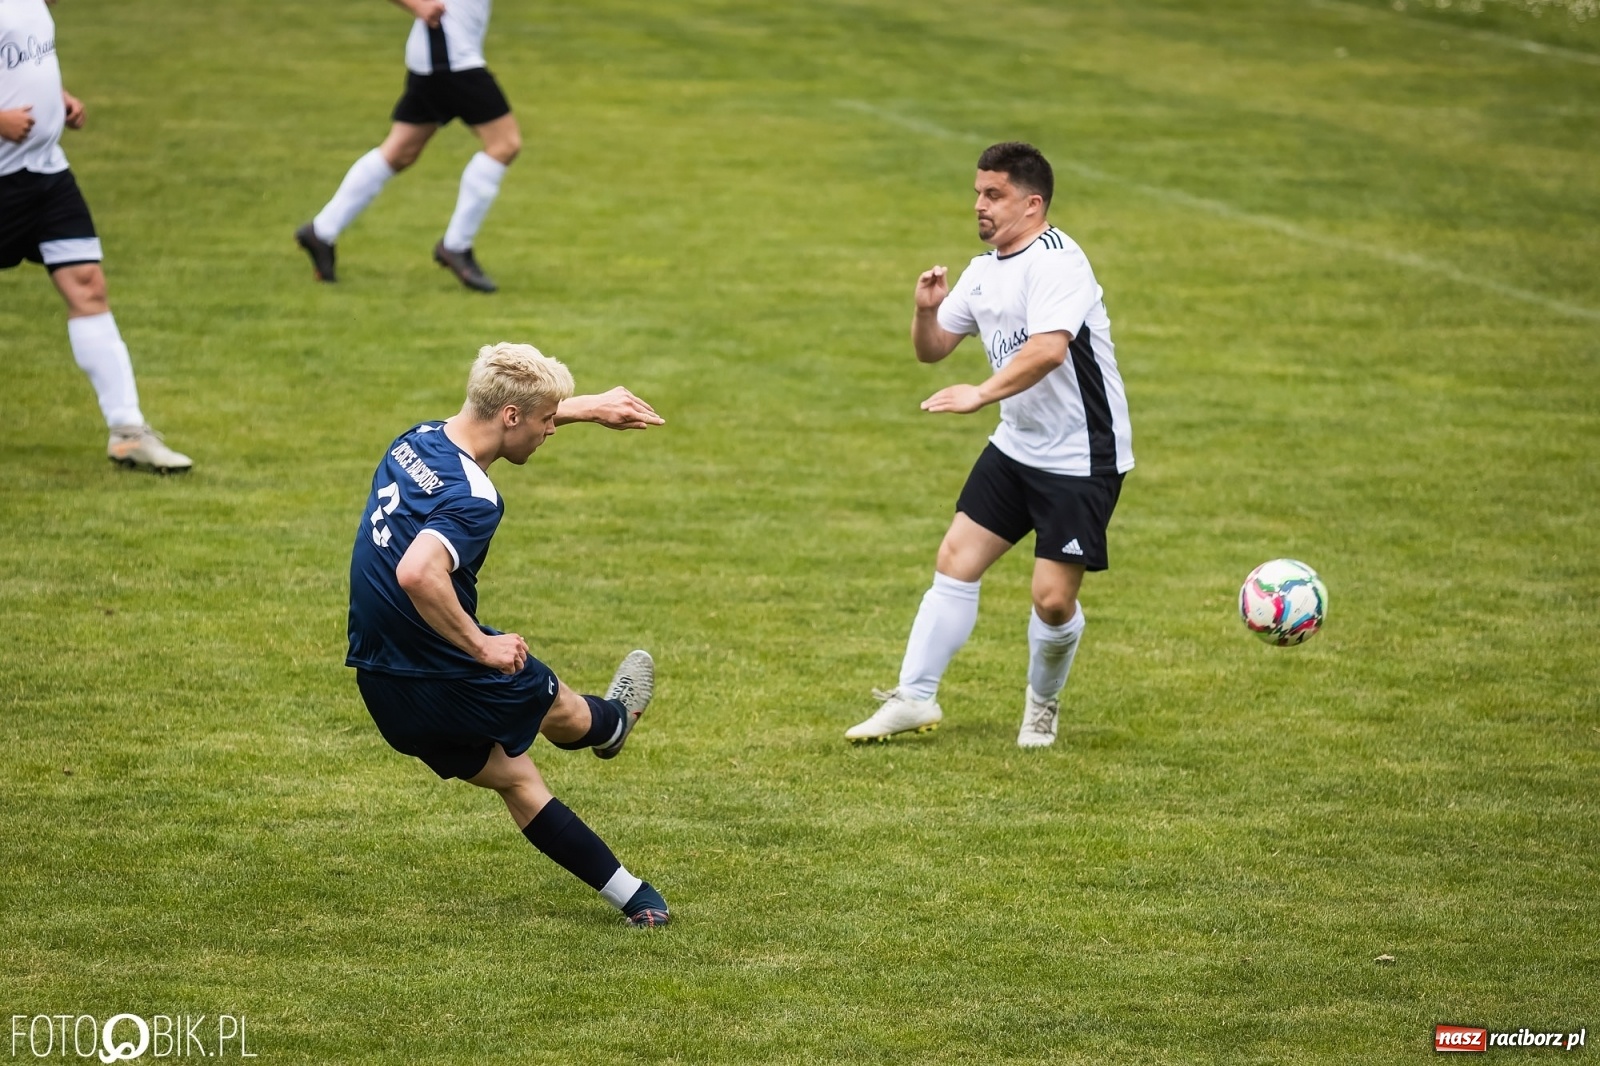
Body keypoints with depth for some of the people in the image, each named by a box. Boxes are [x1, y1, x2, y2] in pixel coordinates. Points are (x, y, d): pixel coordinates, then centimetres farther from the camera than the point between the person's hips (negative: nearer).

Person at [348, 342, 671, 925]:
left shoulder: (417, 441, 0)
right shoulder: (473, 499, -28)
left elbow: (518, 414, 22)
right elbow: (416, 574, -44)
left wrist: (590, 407, 30)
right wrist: (481, 646, -33)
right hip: (447, 679, -8)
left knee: (514, 777, 22)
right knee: (561, 710, 26)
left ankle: (629, 895, 34)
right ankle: (613, 723, 61)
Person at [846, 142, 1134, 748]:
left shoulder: (1055, 262, -20)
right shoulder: (985, 271, 9)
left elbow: (1048, 349, -35)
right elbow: (933, 349, 16)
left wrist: (981, 395, -40)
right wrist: (927, 310, -5)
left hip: (1082, 456, -8)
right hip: (1017, 445, 8)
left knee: (1053, 600, -8)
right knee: (955, 561, 3)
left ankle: (1043, 705, 19)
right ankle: (914, 699, 12)